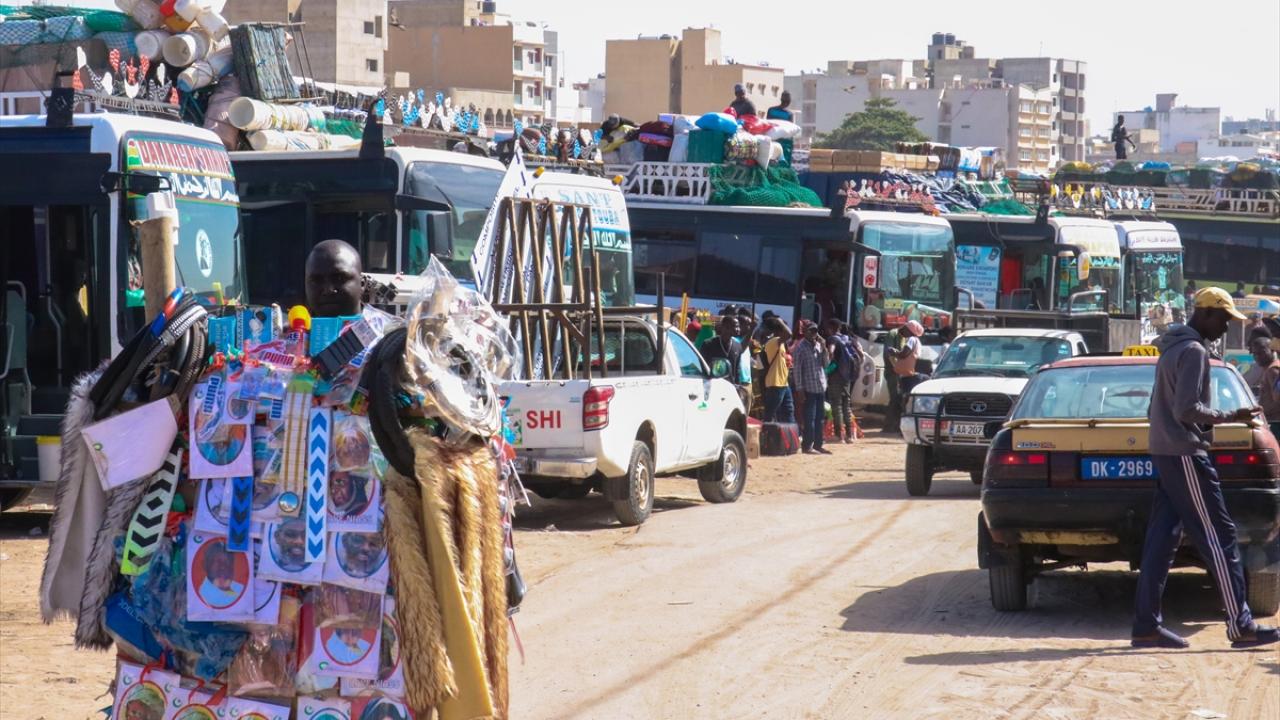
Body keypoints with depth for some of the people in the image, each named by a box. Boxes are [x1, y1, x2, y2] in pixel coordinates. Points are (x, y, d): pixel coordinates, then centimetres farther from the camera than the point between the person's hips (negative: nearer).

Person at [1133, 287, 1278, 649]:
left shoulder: (1172, 348, 18)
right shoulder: (1193, 351, -14)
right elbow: (1187, 409, -21)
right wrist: (1230, 416, -14)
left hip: (1164, 453, 10)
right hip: (1184, 455, -10)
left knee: (1162, 539, 6)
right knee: (1219, 537, -7)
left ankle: (1147, 625, 3)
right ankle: (1240, 625, -7)